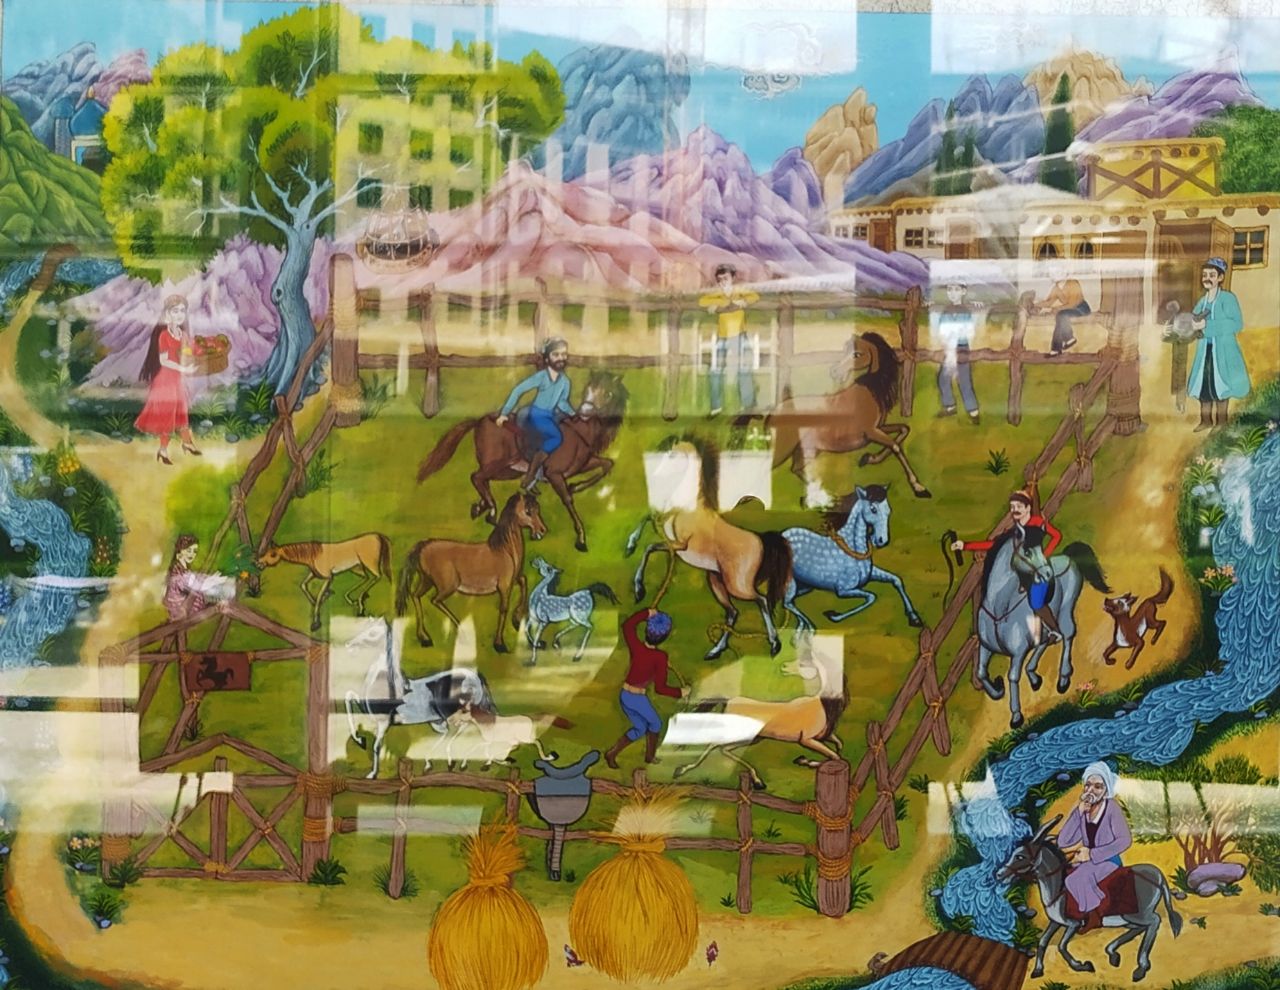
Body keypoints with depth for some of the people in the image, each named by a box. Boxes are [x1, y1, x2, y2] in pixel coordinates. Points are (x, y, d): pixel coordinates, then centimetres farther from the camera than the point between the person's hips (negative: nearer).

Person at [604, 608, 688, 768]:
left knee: (639, 728, 25)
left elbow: (627, 625, 9)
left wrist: (647, 613, 10)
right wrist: (680, 692, -7)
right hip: (638, 699, -5)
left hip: (624, 695, 5)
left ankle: (611, 753, 15)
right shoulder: (660, 657, -23)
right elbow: (660, 688, -21)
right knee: (655, 724, 25)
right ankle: (650, 756, 38)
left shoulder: (636, 646, -10)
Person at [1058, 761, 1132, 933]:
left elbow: (1125, 840, -20)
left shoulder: (1112, 809, -14)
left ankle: (1094, 916, -8)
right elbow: (1062, 842, -7)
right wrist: (1079, 813, -16)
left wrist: (1092, 854, -20)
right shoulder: (1080, 809, 0)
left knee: (1078, 879, -30)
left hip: (1108, 861, -6)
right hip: (1087, 859, 6)